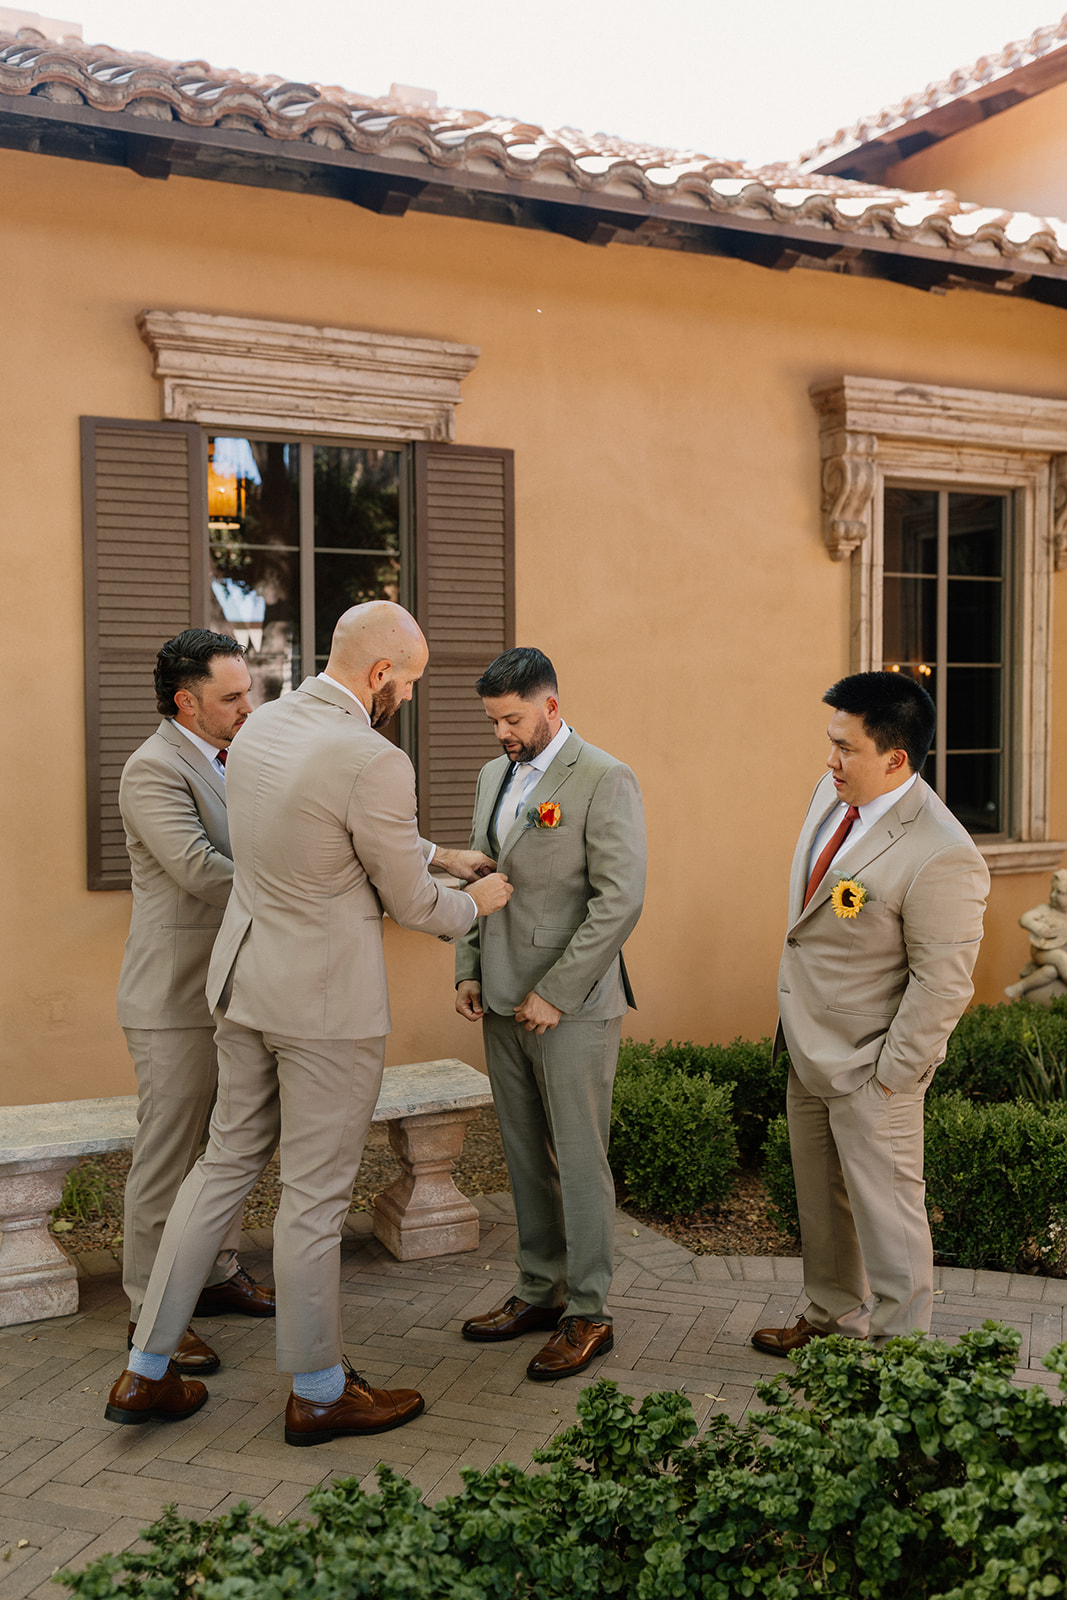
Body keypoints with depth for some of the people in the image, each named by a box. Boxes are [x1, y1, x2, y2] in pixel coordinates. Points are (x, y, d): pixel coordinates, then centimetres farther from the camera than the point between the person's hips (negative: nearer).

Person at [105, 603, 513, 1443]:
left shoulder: (263, 725, 5)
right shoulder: (374, 762, -22)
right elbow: (409, 902, -10)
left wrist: (439, 854, 24)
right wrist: (477, 903, 10)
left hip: (245, 981, 8)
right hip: (327, 1002, -8)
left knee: (226, 1162, 19)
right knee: (316, 1195, 6)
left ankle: (147, 1372, 26)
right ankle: (318, 1392, 25)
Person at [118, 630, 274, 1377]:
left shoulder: (229, 761, 12)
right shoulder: (154, 768, -16)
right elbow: (198, 869, -25)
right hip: (177, 998, -9)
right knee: (168, 1155, 1)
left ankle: (219, 1273, 33)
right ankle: (152, 1310, 14)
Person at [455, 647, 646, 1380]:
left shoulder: (605, 781, -12)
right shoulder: (494, 775, 12)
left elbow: (621, 899, -17)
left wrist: (556, 994, -17)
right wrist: (469, 968, 9)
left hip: (571, 1008, -7)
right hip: (504, 1003, 7)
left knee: (580, 1161, 2)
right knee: (526, 1157, 15)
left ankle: (588, 1313, 15)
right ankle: (540, 1291, 28)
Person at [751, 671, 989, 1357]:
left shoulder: (942, 858, -28)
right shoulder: (834, 794, -1)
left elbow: (943, 983, -22)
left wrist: (891, 1074, -17)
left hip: (869, 1070, -9)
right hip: (809, 1048, 9)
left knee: (886, 1211, 7)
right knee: (821, 1200, 23)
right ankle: (833, 1318, 43)